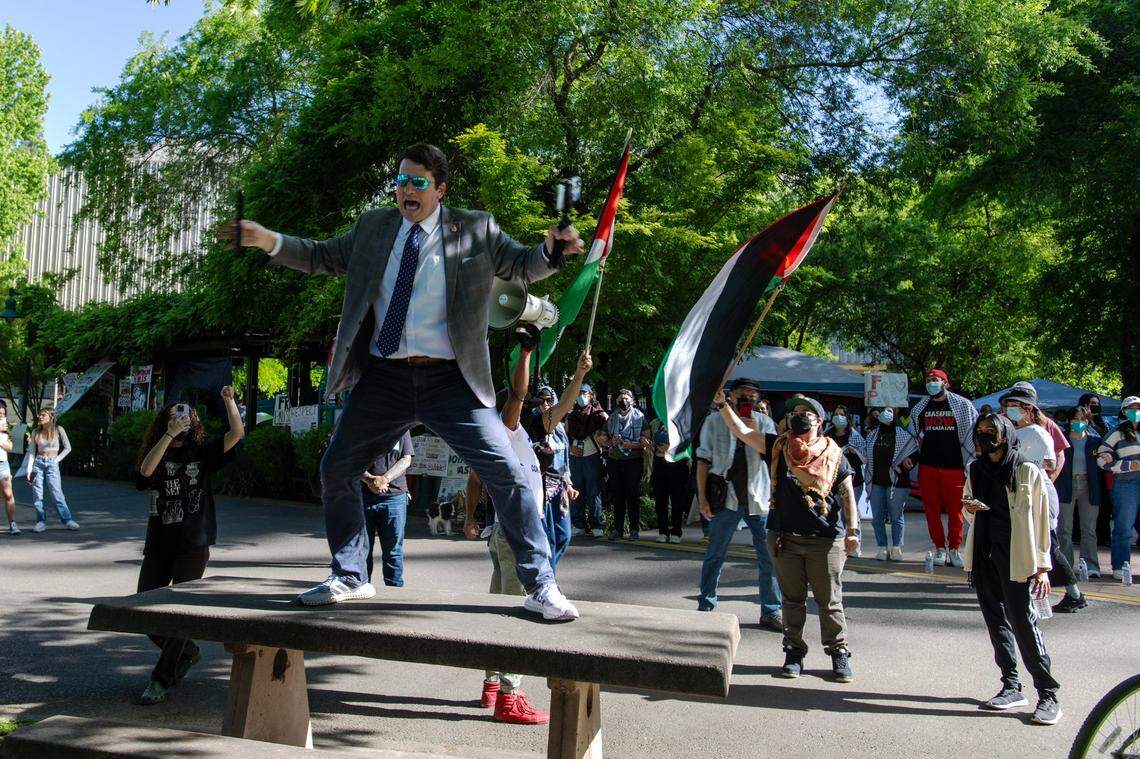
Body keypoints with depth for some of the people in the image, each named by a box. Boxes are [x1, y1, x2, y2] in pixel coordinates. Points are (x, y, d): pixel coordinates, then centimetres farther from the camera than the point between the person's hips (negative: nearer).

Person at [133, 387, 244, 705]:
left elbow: (237, 433, -6)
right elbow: (146, 470, -17)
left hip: (193, 546, -3)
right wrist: (170, 434, -20)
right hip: (158, 546, 3)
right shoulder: (157, 454, 7)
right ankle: (187, 653, 29)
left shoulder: (203, 454, 5)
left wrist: (229, 400, -16)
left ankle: (161, 680, 5)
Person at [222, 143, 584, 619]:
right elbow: (321, 258, 16)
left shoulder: (476, 229, 3)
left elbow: (521, 266, 7)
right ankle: (350, 577, 26)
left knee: (507, 472, -11)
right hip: (384, 378, 4)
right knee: (335, 470, 7)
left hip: (450, 380, -3)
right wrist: (267, 240, 2)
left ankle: (540, 586, 2)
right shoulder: (373, 228, 11)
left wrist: (553, 249, -15)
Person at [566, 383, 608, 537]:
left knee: (593, 492, -4)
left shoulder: (598, 413, 2)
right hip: (574, 456, 4)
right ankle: (578, 524, 14)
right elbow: (566, 434, 16)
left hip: (592, 456, -4)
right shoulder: (571, 414, 14)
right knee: (576, 493, 7)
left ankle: (596, 525, 1)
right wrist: (571, 447, 1)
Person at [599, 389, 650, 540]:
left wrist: (632, 445, -18)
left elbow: (646, 441, -3)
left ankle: (634, 529, 4)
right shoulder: (611, 417, 12)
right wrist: (611, 441, -6)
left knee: (633, 496, -2)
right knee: (617, 495, 6)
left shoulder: (639, 417, 1)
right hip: (614, 460, 3)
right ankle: (618, 528, 13)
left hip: (633, 461, -3)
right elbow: (603, 439, 14)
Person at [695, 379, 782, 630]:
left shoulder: (765, 423, 7)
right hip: (727, 498, -2)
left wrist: (753, 431, -14)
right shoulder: (715, 420, 2)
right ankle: (705, 606, 17)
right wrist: (702, 497, -3)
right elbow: (703, 461, 2)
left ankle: (771, 611, 13)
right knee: (715, 555, 4)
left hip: (759, 498, 2)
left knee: (769, 557, 3)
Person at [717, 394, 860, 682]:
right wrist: (722, 404, -7)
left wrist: (852, 530, -6)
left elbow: (847, 494, 2)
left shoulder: (833, 455, 1)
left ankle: (839, 653, 18)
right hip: (784, 538, 2)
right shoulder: (777, 447, 5)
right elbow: (741, 431, 0)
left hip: (825, 540, -2)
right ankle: (794, 652, 22)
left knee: (830, 601, 4)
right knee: (792, 600, 10)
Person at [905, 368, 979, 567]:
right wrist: (909, 456, 11)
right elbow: (913, 435, 23)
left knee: (955, 510, 0)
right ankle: (940, 548, 15)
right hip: (928, 467, 3)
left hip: (954, 467, -3)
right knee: (932, 510, 4)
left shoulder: (962, 405, 2)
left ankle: (954, 548, 13)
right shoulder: (920, 408, 12)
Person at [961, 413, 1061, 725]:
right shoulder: (976, 471, 12)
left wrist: (1042, 566, -8)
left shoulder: (1028, 471, -3)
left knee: (1024, 623, -9)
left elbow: (1040, 519, -4)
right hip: (984, 556, 6)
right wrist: (969, 509, -3)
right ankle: (1012, 687, 18)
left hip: (1015, 559, -5)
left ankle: (1048, 694, -2)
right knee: (997, 622, 9)